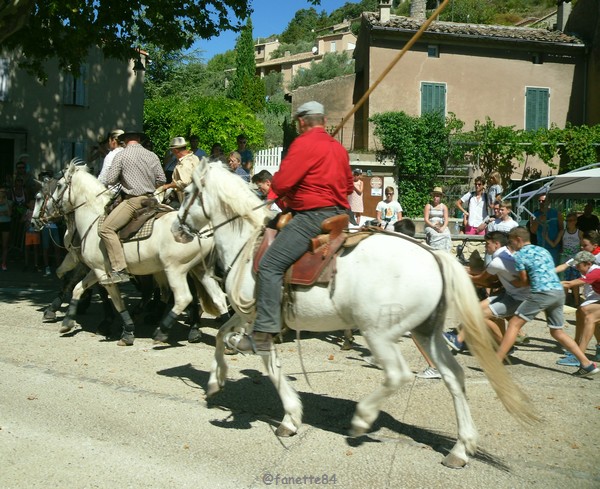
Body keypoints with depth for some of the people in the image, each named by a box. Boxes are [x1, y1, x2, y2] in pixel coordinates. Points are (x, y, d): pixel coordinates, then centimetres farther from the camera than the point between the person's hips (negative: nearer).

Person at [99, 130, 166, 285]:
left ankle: (119, 270, -22)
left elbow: (110, 180, -4)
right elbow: (162, 180, 12)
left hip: (134, 200, -7)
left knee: (106, 229, -11)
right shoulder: (152, 156, 13)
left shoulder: (121, 155, -1)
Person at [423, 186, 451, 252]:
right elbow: (426, 220, -2)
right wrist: (434, 226, -18)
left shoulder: (444, 206, 13)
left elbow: (446, 220, 4)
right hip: (430, 226, -2)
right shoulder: (428, 206, 6)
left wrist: (443, 228, -16)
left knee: (446, 235, -32)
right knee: (434, 235, -36)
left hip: (442, 226, 2)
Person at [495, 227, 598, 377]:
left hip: (542, 293, -7)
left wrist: (512, 283, 25)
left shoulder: (519, 255, 2)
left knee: (514, 324, -2)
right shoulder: (543, 250, 24)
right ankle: (588, 364, 13)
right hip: (559, 292, 7)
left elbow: (524, 280, 5)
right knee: (557, 332, 18)